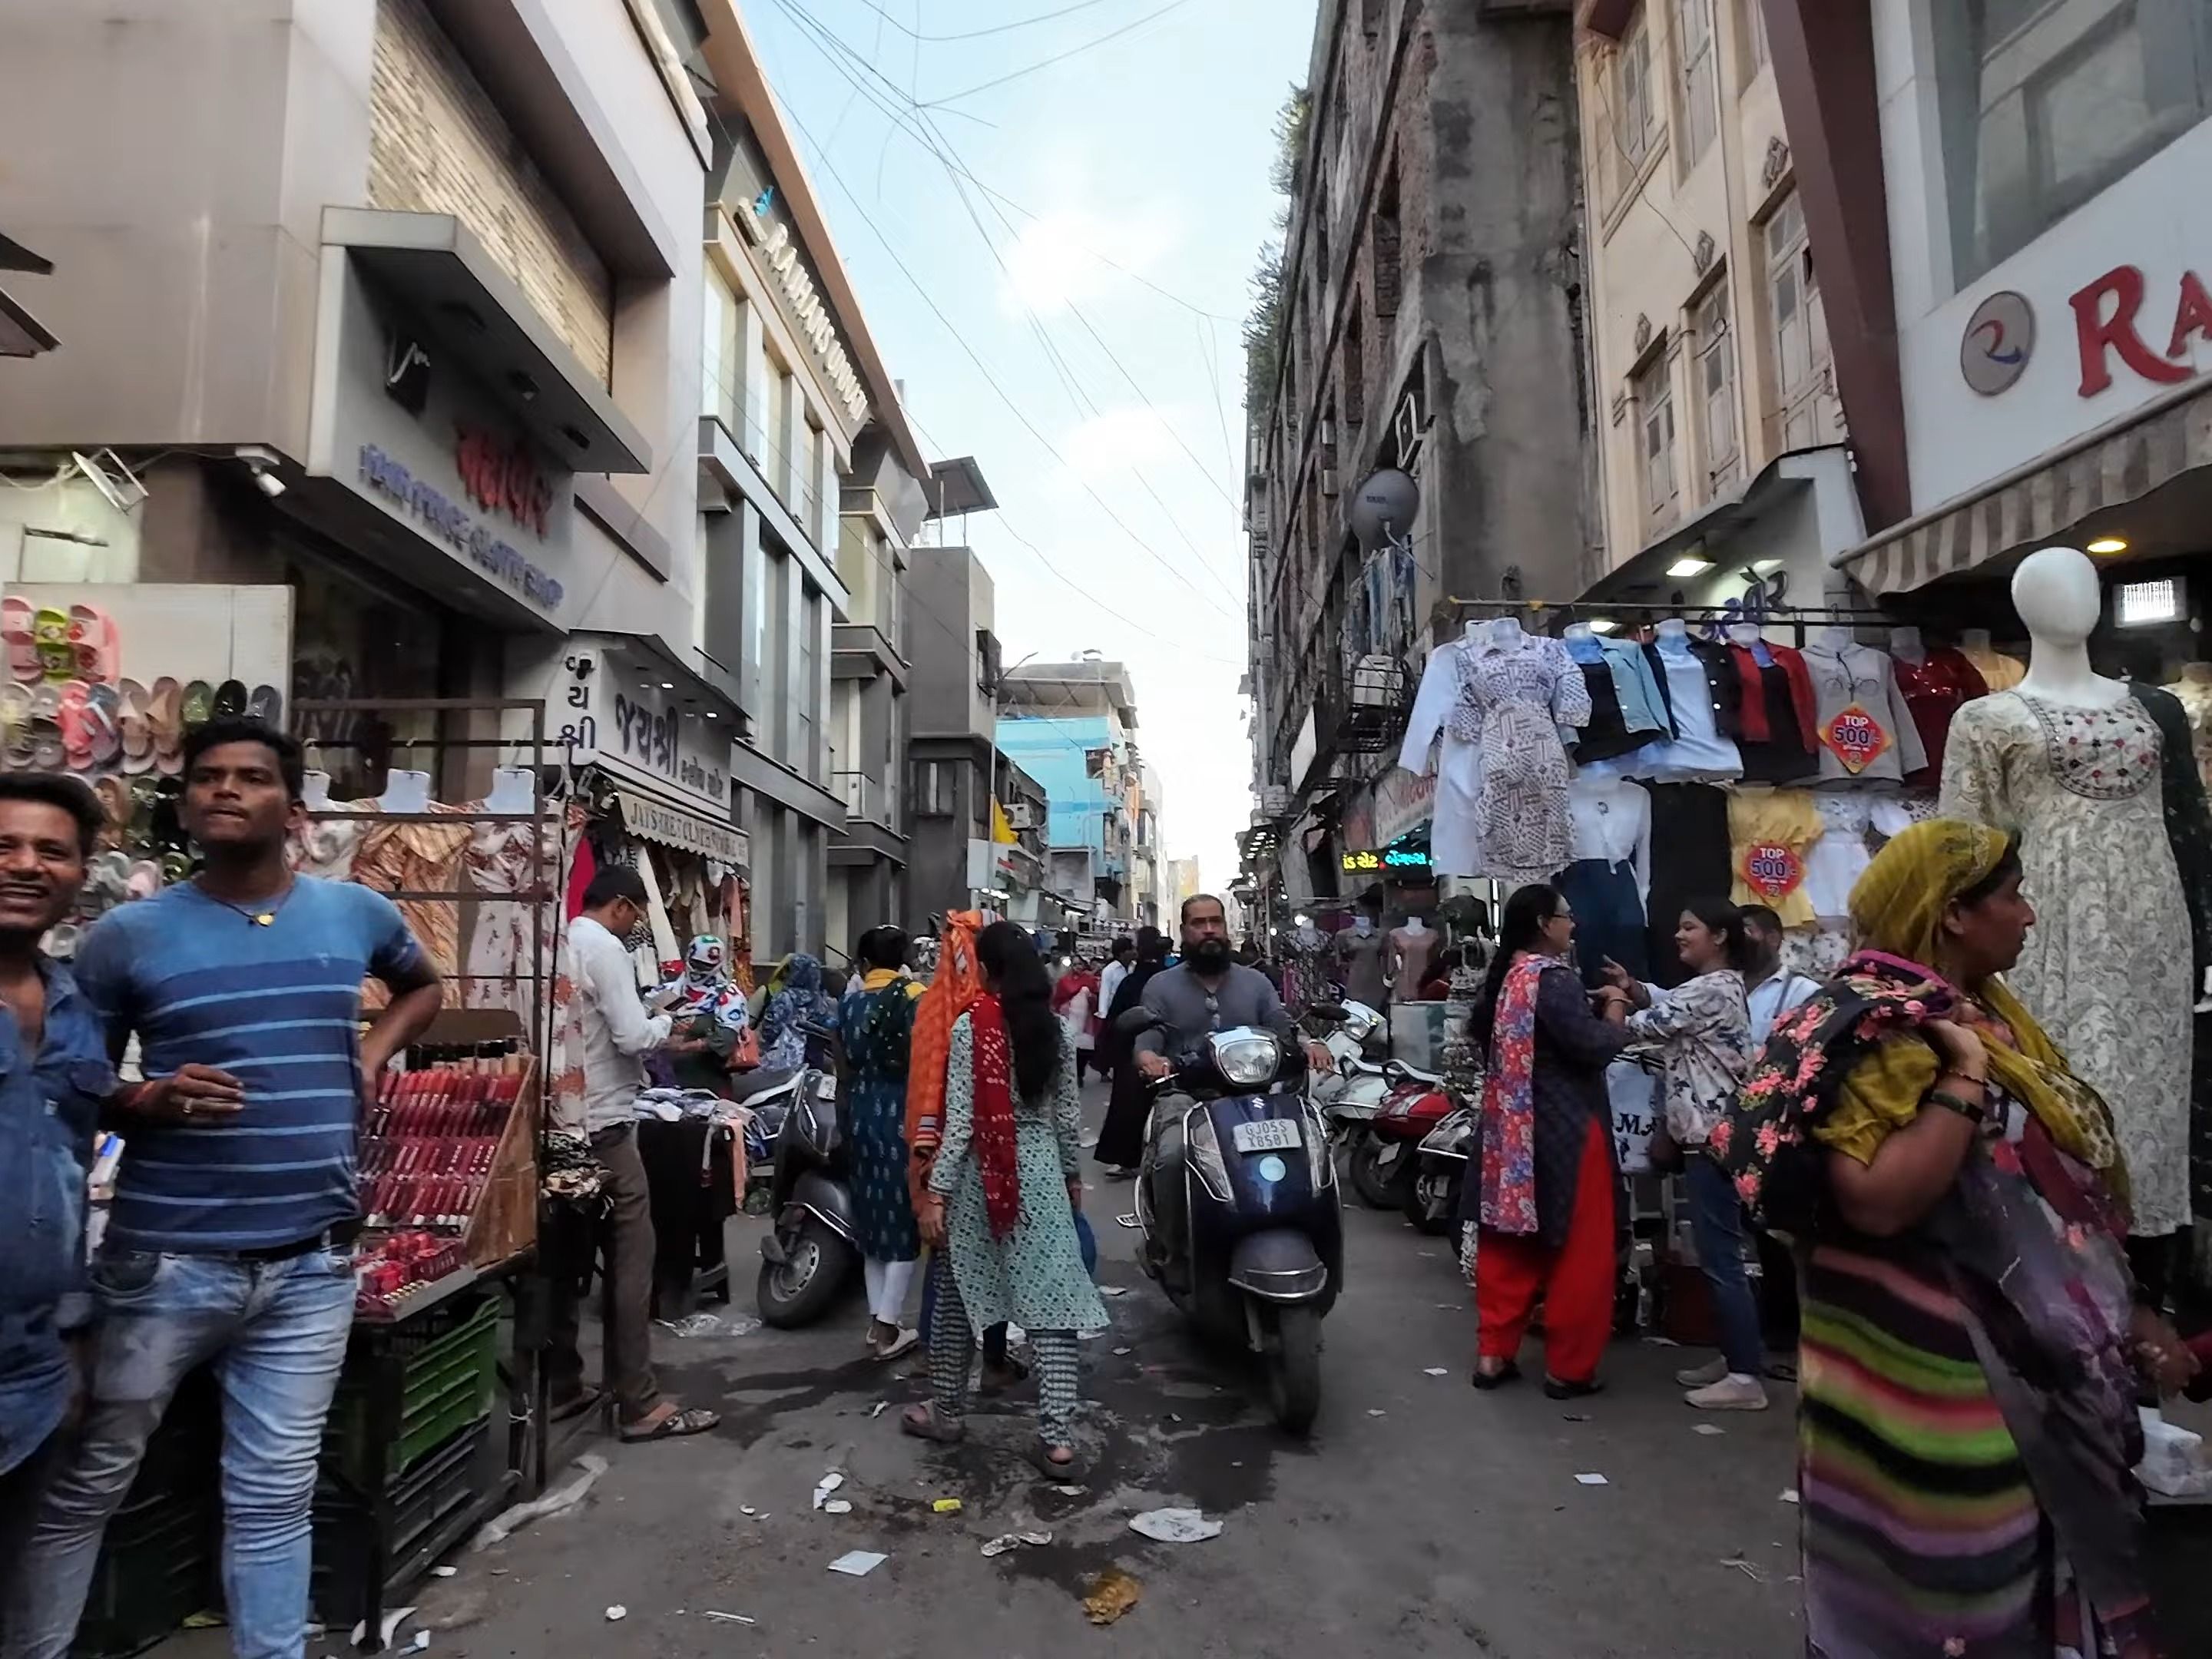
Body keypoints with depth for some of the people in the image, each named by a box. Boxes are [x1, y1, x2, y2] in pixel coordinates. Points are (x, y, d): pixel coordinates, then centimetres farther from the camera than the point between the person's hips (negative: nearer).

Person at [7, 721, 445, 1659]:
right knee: (87, 1485, 14)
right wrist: (148, 1103, -19)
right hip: (164, 1259, -1)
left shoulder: (356, 913, 2)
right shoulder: (128, 936, -5)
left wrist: (370, 1059, 6)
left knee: (274, 1498, 13)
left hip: (311, 1263, 2)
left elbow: (422, 985, 23)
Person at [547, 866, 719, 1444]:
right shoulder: (605, 948, -14)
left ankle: (560, 1387, 24)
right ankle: (640, 1405, 2)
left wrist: (650, 1030, 14)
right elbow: (632, 1036, -19)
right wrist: (665, 1021, 0)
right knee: (631, 1260, -2)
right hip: (603, 1124, -9)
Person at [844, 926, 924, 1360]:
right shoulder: (916, 999, -8)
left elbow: (846, 1063, 8)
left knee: (874, 1216, 14)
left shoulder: (851, 1002, 4)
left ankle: (877, 1319, 19)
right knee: (904, 1219, 2)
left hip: (863, 1115, 4)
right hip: (903, 1116, -4)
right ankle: (888, 1327, 3)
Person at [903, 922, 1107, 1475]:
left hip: (981, 1175, -3)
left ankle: (945, 1412, 30)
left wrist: (936, 1192, -9)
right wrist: (1074, 1174, 21)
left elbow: (959, 1120, -13)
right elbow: (1067, 1114, 8)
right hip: (1041, 1170, 3)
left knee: (958, 1296, 16)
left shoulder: (970, 1027, -10)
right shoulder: (1054, 1028, 2)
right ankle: (1058, 1441, -1)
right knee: (1051, 1303, 2)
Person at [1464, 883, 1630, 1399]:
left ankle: (1493, 1354, 18)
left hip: (1509, 1131, 8)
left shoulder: (1503, 977, 9)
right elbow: (1593, 1047, -23)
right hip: (1563, 1133, -8)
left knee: (1509, 1245, 13)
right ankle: (1568, 1368, 11)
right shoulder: (1555, 979, -18)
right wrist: (1616, 1011, -3)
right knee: (1578, 1251, 4)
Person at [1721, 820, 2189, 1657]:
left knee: (2035, 1567, 21)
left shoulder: (1985, 1013, 8)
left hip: (2029, 1364, 9)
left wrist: (2126, 1311, 16)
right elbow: (1877, 1201, -33)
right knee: (1961, 1578, 6)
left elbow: (2059, 1189, 16)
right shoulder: (1878, 1031, -21)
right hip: (1937, 1372, -9)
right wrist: (1966, 1076, -26)